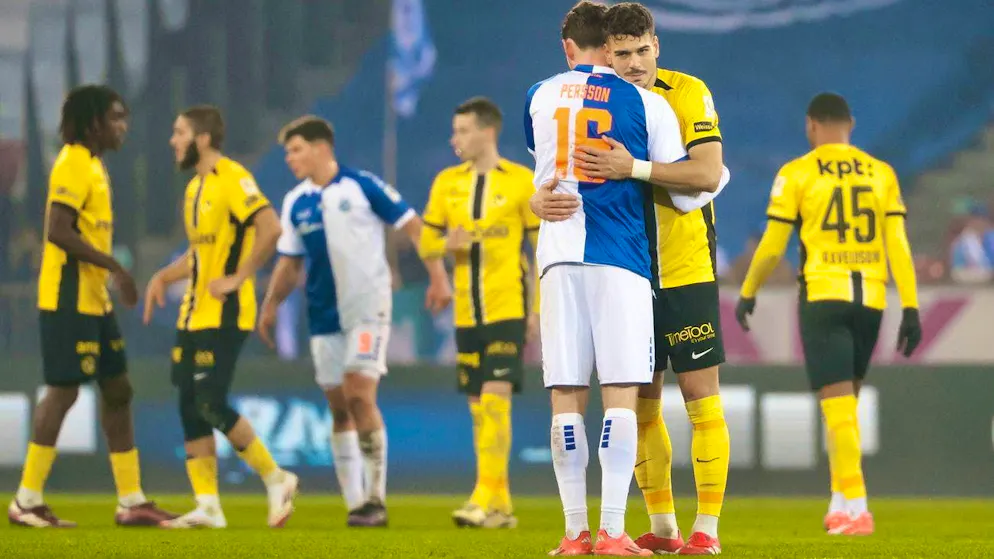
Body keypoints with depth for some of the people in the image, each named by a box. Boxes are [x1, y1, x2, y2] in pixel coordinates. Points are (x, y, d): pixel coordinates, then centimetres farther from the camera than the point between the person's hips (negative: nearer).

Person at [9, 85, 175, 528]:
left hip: (94, 301, 10)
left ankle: (131, 502, 13)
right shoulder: (73, 165, -14)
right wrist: (114, 267, -21)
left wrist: (112, 276, 18)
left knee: (117, 391, 9)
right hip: (68, 300, -10)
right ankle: (27, 501, -3)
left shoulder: (93, 165, 16)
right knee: (63, 391, -8)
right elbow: (58, 230, -22)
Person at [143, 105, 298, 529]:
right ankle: (208, 507, 8)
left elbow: (271, 229, -24)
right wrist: (164, 277, 10)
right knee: (190, 407, 5)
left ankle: (275, 479, 3)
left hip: (223, 315, -9)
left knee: (211, 405, -11)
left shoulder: (232, 179, -13)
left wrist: (238, 278, -20)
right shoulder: (196, 187, 16)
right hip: (194, 314, 9)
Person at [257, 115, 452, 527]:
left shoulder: (361, 186, -7)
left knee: (360, 396, -15)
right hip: (324, 316, 5)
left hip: (367, 307, -5)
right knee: (339, 407, 5)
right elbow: (290, 262, 17)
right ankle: (354, 502, 11)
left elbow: (412, 226, -3)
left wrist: (438, 276, -8)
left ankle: (375, 497, -8)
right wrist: (271, 305, 7)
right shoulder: (295, 204, 8)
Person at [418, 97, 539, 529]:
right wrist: (447, 244, -11)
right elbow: (426, 245, 13)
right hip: (466, 312, 5)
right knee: (478, 406, 6)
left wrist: (539, 309, -7)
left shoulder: (521, 182, -5)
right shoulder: (447, 183, 8)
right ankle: (501, 506, 12)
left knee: (495, 397, -16)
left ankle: (487, 498, -17)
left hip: (508, 308, -5)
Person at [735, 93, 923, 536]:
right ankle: (840, 500, 17)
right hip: (870, 299, 4)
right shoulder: (881, 174, 8)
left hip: (823, 296, -4)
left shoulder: (797, 174, -1)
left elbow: (772, 247, -1)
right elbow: (898, 243, 1)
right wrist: (911, 309, 0)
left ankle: (855, 508, -15)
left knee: (838, 403, -6)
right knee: (845, 402, 18)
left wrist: (747, 294, 14)